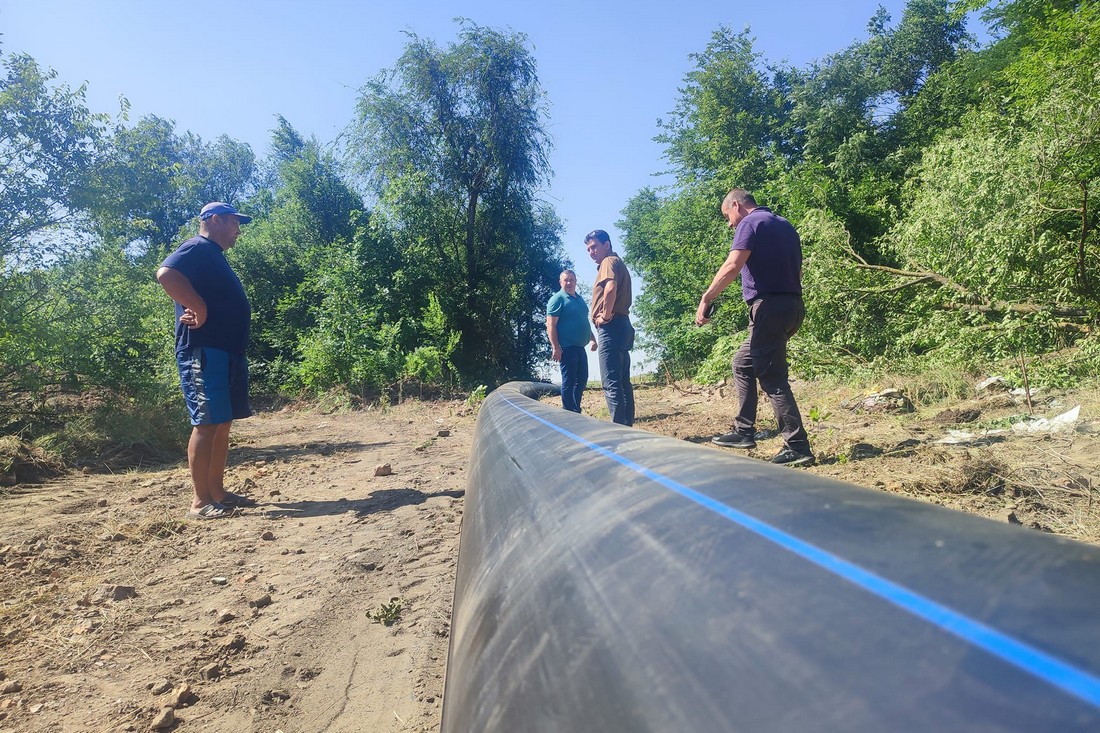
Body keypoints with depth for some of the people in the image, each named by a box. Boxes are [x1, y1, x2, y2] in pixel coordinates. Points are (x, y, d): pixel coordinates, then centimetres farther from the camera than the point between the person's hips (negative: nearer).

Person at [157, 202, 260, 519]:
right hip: (203, 352, -10)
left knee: (223, 423, 11)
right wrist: (200, 309, -21)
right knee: (206, 424, -9)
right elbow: (166, 274, -26)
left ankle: (218, 492, 18)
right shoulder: (197, 248, -7)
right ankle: (201, 502, -4)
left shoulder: (215, 256, 24)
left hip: (227, 352, 10)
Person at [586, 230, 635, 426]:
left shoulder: (609, 261, -6)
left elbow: (610, 288, -26)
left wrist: (606, 316, -17)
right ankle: (627, 426, 15)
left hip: (611, 327, -11)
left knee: (611, 383, -13)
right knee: (623, 382, 11)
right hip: (621, 326, 11)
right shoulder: (617, 264, 25)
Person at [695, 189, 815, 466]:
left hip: (768, 306, -9)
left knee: (773, 379, -6)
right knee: (742, 364, 20)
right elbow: (797, 270, 23)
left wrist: (705, 300, -17)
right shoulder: (785, 225, 21)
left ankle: (797, 447, -4)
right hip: (793, 305, 9)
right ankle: (744, 431, 21)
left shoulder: (750, 223, -5)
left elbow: (732, 266, -20)